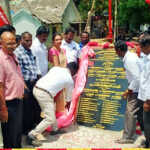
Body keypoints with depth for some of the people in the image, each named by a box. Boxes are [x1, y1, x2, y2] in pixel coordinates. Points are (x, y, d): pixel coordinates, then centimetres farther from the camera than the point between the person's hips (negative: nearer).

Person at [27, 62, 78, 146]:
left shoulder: (56, 68, 18)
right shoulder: (70, 80, 7)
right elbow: (69, 96, 21)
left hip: (36, 89, 8)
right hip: (44, 94, -8)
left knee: (52, 110, 25)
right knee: (50, 119, 0)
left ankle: (55, 129, 39)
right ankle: (32, 135, -1)